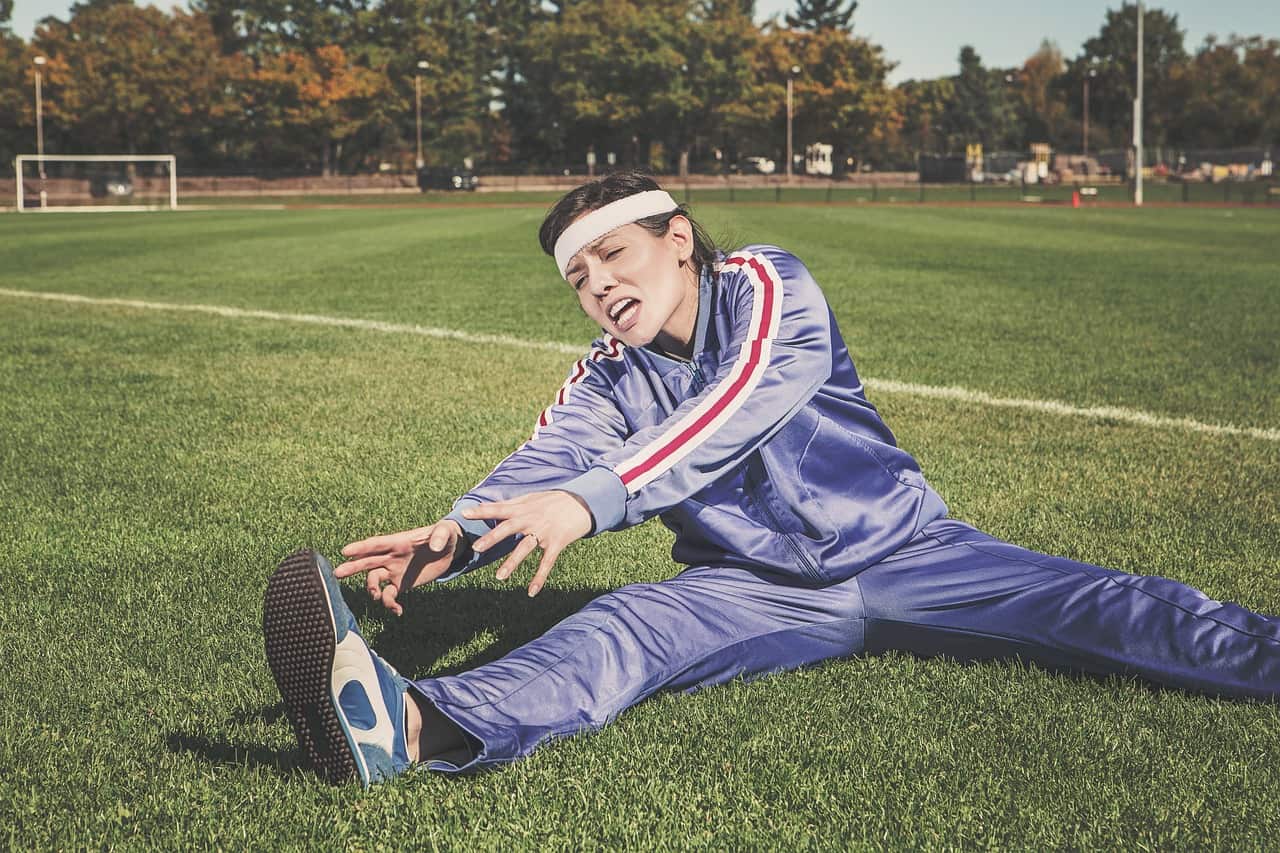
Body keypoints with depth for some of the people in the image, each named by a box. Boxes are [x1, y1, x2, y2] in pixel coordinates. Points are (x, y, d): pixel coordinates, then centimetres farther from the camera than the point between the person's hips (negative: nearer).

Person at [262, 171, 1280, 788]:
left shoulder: (766, 285, -9)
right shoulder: (607, 381, 3)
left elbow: (737, 413, -28)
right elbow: (545, 463, -16)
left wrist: (590, 500, -42)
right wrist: (456, 537, -39)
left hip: (900, 551, 1)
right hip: (758, 589, -1)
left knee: (1091, 605, -16)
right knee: (621, 629, -29)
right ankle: (413, 726, -54)